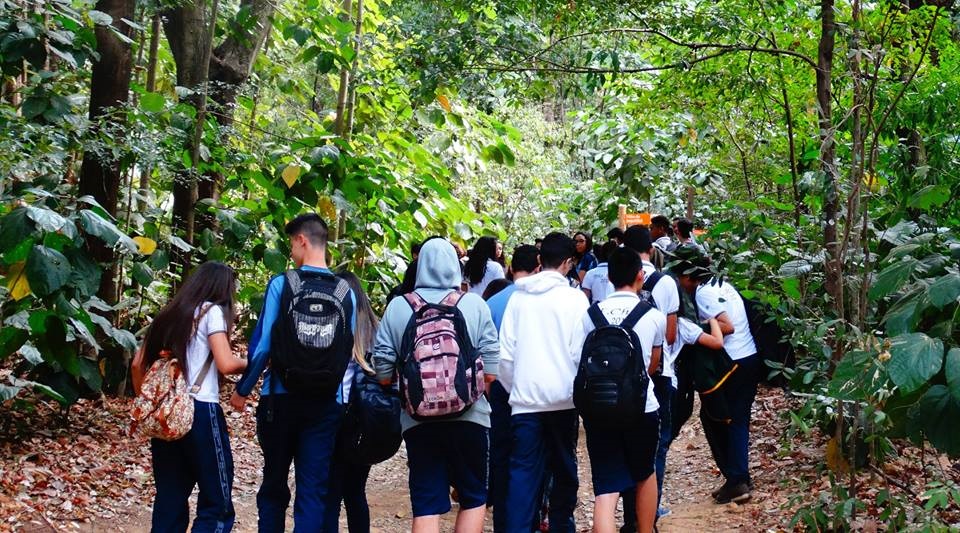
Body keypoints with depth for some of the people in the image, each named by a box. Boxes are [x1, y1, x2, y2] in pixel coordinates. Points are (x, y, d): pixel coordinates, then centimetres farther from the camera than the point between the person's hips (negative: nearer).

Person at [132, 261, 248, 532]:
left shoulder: (169, 314, 17)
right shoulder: (212, 311, -3)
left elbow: (138, 364, 17)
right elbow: (226, 364, -14)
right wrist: (249, 363, 5)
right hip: (200, 412, -7)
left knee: (169, 498, 11)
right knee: (217, 501, 0)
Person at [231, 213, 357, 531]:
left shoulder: (281, 285, -7)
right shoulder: (346, 293, -1)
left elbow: (262, 345, -8)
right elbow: (349, 354, 1)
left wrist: (243, 390, 5)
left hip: (281, 399, -1)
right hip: (326, 405, 1)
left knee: (274, 482, 15)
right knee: (314, 488, 4)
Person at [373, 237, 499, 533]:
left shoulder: (398, 307, 0)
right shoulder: (474, 304, -2)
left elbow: (383, 368, 1)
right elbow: (491, 369, -3)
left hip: (418, 419, 1)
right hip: (469, 416, -1)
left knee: (426, 504, 5)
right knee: (473, 498, 14)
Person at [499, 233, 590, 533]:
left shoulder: (518, 297, 3)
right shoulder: (574, 299, -5)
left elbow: (505, 354, 1)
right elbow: (580, 353, -8)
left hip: (524, 399, 1)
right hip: (563, 398, -1)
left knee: (523, 473, 0)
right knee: (564, 469, 15)